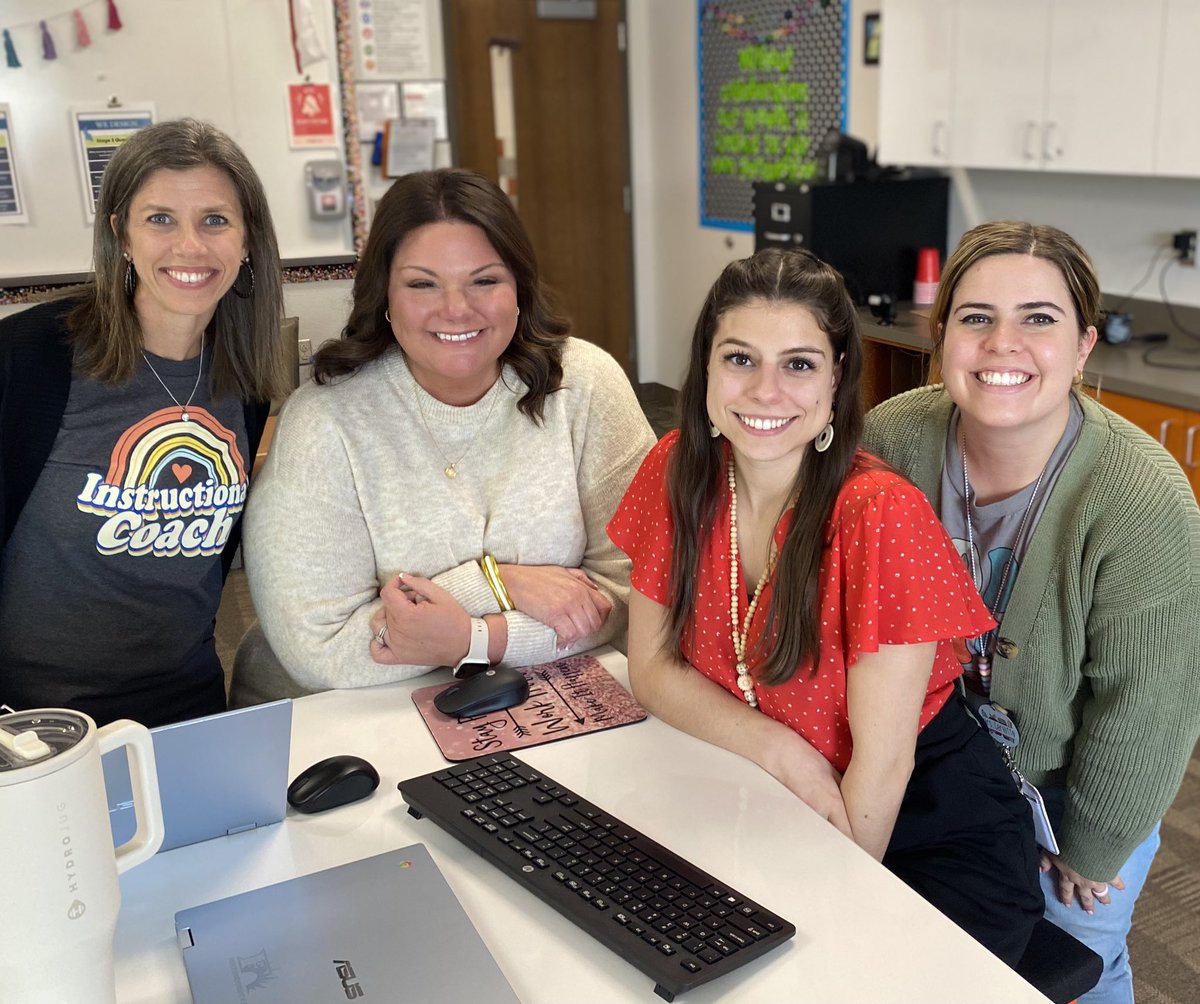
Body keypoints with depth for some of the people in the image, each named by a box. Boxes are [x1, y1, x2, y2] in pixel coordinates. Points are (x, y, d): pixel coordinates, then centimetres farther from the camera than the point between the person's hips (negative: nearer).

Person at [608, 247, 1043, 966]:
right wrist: (780, 748, -17)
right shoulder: (679, 471, -8)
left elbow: (882, 759, -18)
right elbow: (653, 666, -3)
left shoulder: (882, 514, -23)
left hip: (925, 821, -4)